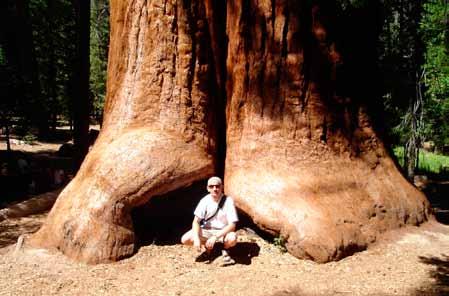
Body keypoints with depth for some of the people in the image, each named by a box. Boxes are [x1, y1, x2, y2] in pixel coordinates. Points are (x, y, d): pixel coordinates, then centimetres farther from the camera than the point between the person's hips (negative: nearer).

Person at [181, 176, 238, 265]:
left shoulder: (228, 201, -18)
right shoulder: (205, 201, -10)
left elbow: (232, 225, -22)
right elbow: (196, 221, -9)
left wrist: (215, 237, -32)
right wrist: (196, 238, -26)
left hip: (223, 231, -3)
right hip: (206, 230, 3)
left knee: (232, 239, -37)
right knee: (185, 239, -20)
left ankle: (225, 250, 2)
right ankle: (208, 247, 9)